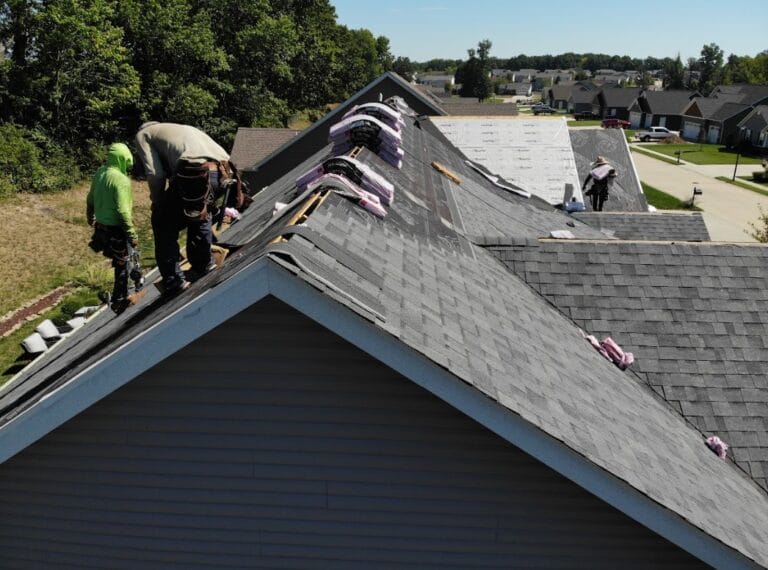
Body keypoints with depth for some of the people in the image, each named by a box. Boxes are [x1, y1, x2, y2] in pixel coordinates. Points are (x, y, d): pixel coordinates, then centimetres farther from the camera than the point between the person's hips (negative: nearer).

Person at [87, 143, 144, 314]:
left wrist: (90, 217, 32)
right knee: (122, 265, 7)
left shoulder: (99, 174, 3)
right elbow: (123, 211, -25)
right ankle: (119, 301, 17)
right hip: (116, 229, -8)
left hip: (101, 227, 8)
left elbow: (90, 200, 15)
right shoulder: (121, 179, -22)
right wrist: (132, 235, -19)